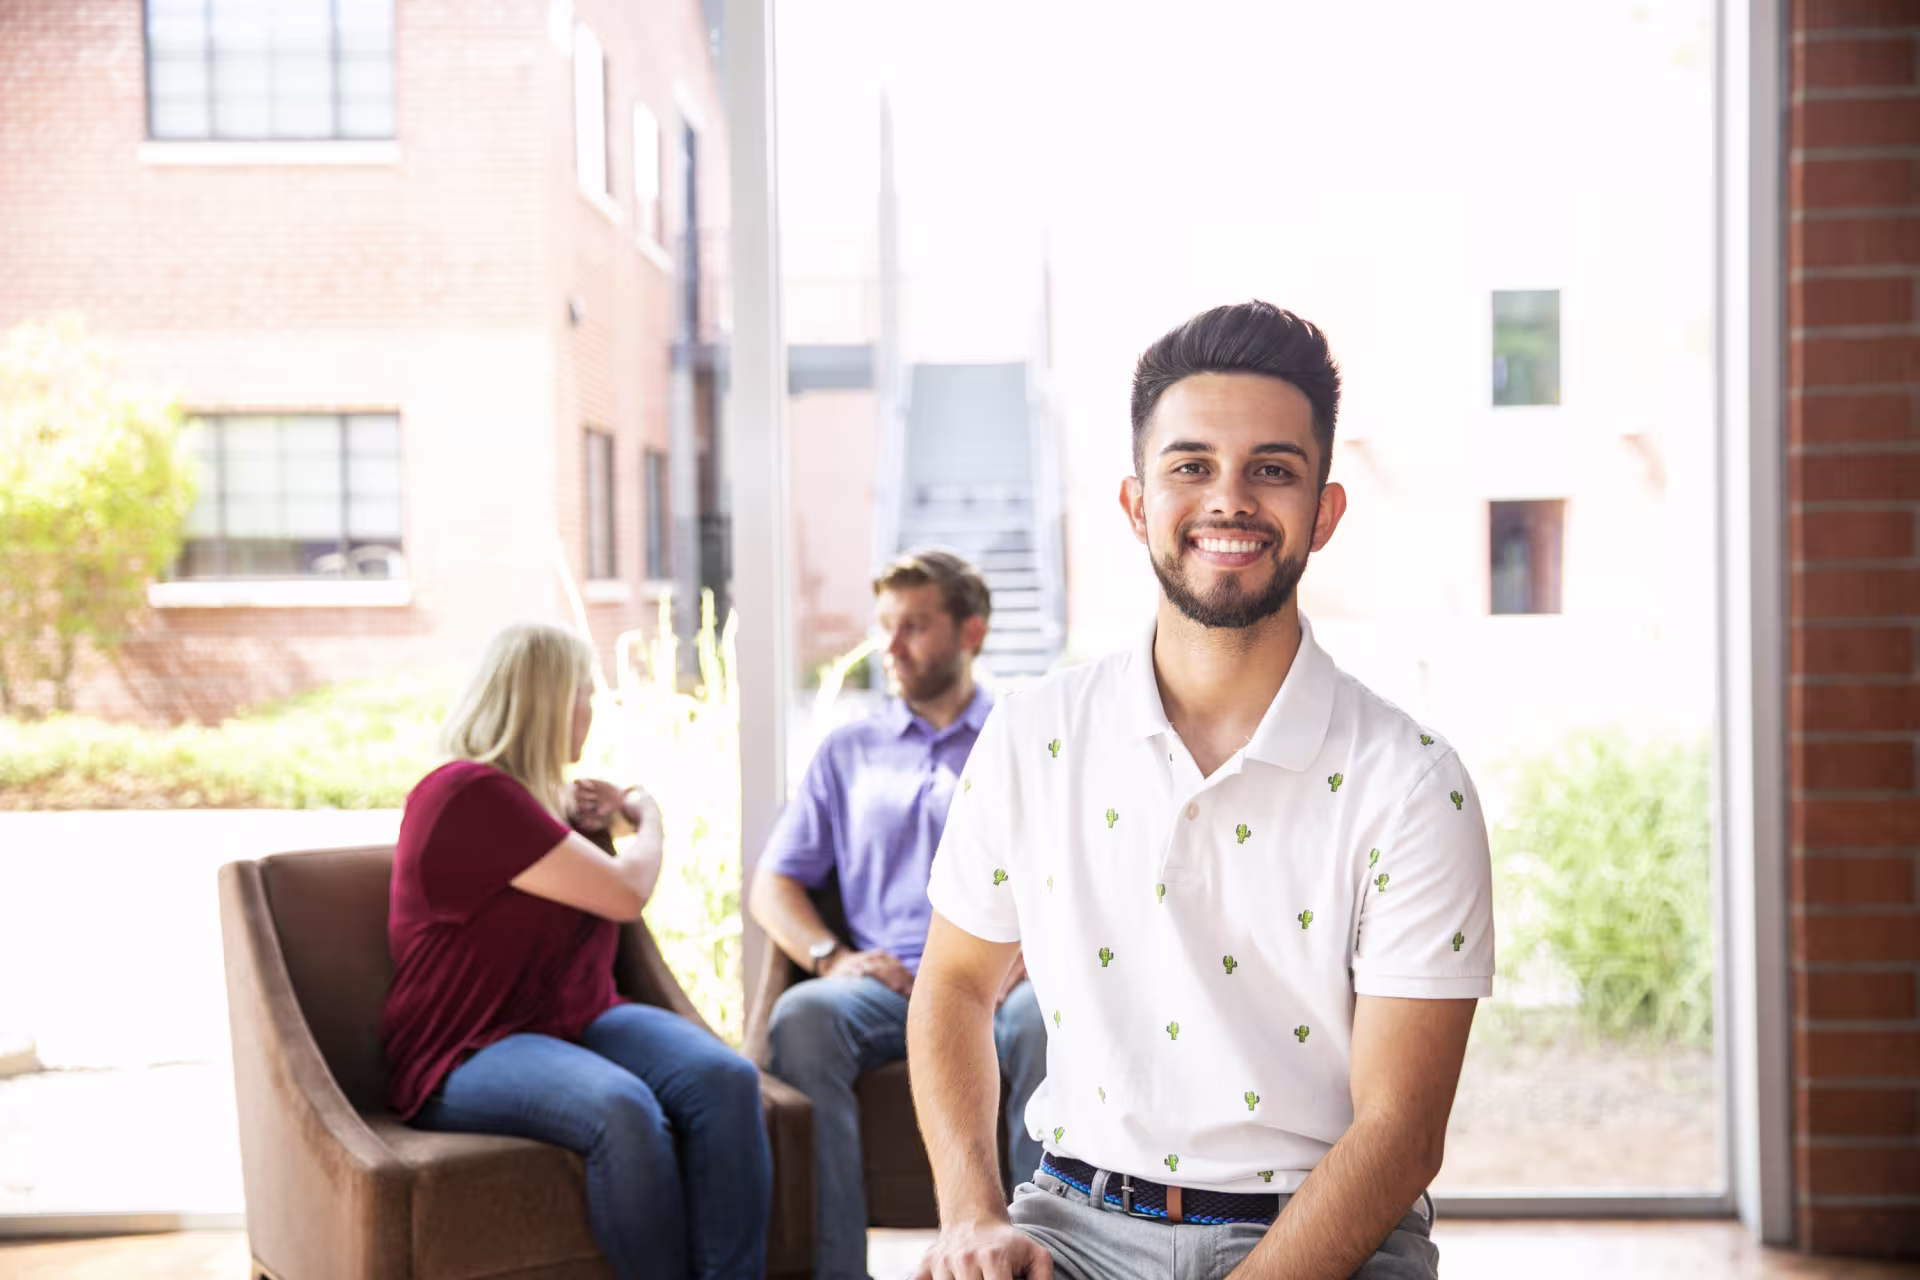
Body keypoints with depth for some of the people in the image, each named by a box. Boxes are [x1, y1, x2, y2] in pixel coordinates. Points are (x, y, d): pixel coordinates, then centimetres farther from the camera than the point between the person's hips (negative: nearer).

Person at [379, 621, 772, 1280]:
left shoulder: (551, 794, 17)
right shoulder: (468, 794, -12)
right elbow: (625, 893, -14)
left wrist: (608, 818, 16)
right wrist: (648, 817, 7)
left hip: (582, 1022, 8)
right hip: (471, 1054, -8)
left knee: (726, 1079, -23)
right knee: (625, 1112, -38)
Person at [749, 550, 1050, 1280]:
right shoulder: (848, 753, 23)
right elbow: (773, 884, 19)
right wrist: (830, 957, -2)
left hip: (1000, 981, -2)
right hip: (886, 984, 2)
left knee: (1046, 1022, -36)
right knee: (802, 1016, -31)